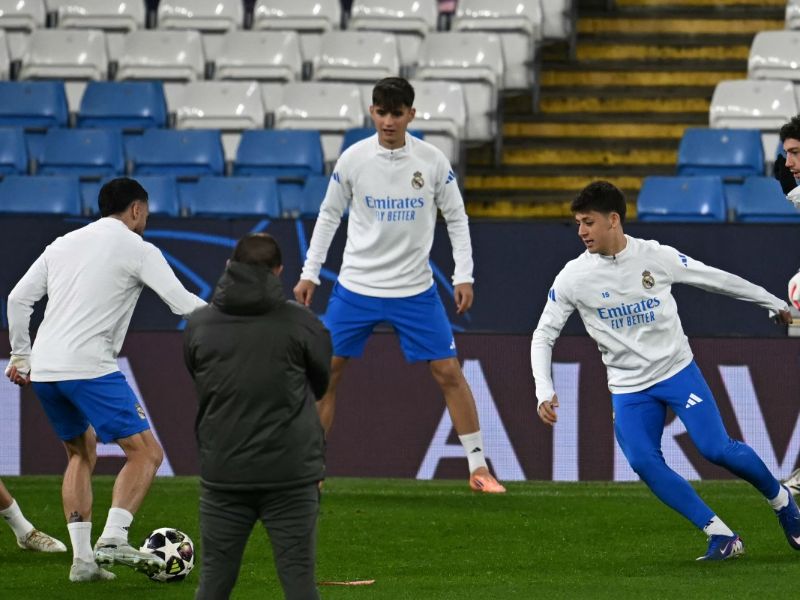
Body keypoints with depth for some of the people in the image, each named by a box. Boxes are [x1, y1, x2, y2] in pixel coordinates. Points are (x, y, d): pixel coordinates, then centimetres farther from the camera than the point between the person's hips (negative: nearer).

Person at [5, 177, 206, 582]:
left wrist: (20, 355, 25)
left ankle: (81, 557, 11)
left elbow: (17, 299, 17)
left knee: (81, 455, 21)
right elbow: (182, 303, -5)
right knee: (146, 453, -2)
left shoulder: (63, 244, 19)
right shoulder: (137, 249, 1)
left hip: (43, 370, 7)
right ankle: (113, 539, -18)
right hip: (89, 366, -7)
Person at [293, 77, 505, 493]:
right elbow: (329, 216, 6)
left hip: (415, 289, -1)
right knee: (326, 370, -2)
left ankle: (478, 468, 5)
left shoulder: (432, 161, -6)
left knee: (449, 372, -4)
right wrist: (309, 273, 3)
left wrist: (463, 276, -4)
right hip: (356, 286, 1)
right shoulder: (353, 159, -5)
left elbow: (456, 219, 3)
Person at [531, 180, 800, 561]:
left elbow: (716, 280, 4)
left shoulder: (656, 257, -8)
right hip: (628, 388, 1)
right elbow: (543, 336, -1)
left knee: (717, 448, -14)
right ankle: (720, 535, -12)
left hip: (677, 370, -1)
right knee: (643, 462, -20)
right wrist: (544, 391, -15)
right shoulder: (572, 278, -7)